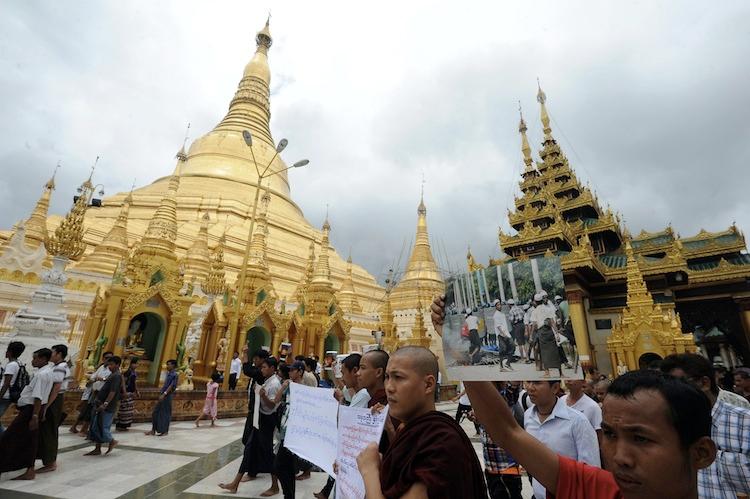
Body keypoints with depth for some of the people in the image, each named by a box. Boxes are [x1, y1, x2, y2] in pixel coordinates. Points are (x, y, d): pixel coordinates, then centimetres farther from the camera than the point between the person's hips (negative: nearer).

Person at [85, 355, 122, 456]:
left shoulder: (117, 376, -16)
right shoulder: (112, 375, 16)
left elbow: (113, 392, -25)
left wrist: (105, 404, -29)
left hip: (107, 408, -10)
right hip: (100, 406, 10)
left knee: (101, 427, -5)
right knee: (95, 427, 12)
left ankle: (112, 441, 15)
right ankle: (97, 449, 20)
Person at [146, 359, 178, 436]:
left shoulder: (174, 375, -14)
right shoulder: (168, 373, 11)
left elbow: (171, 386, -20)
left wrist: (164, 394, -24)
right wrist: (161, 393, 17)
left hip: (167, 396, -9)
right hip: (162, 395, 9)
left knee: (165, 414, 1)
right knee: (155, 412, 12)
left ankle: (165, 431, 13)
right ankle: (153, 430, 22)